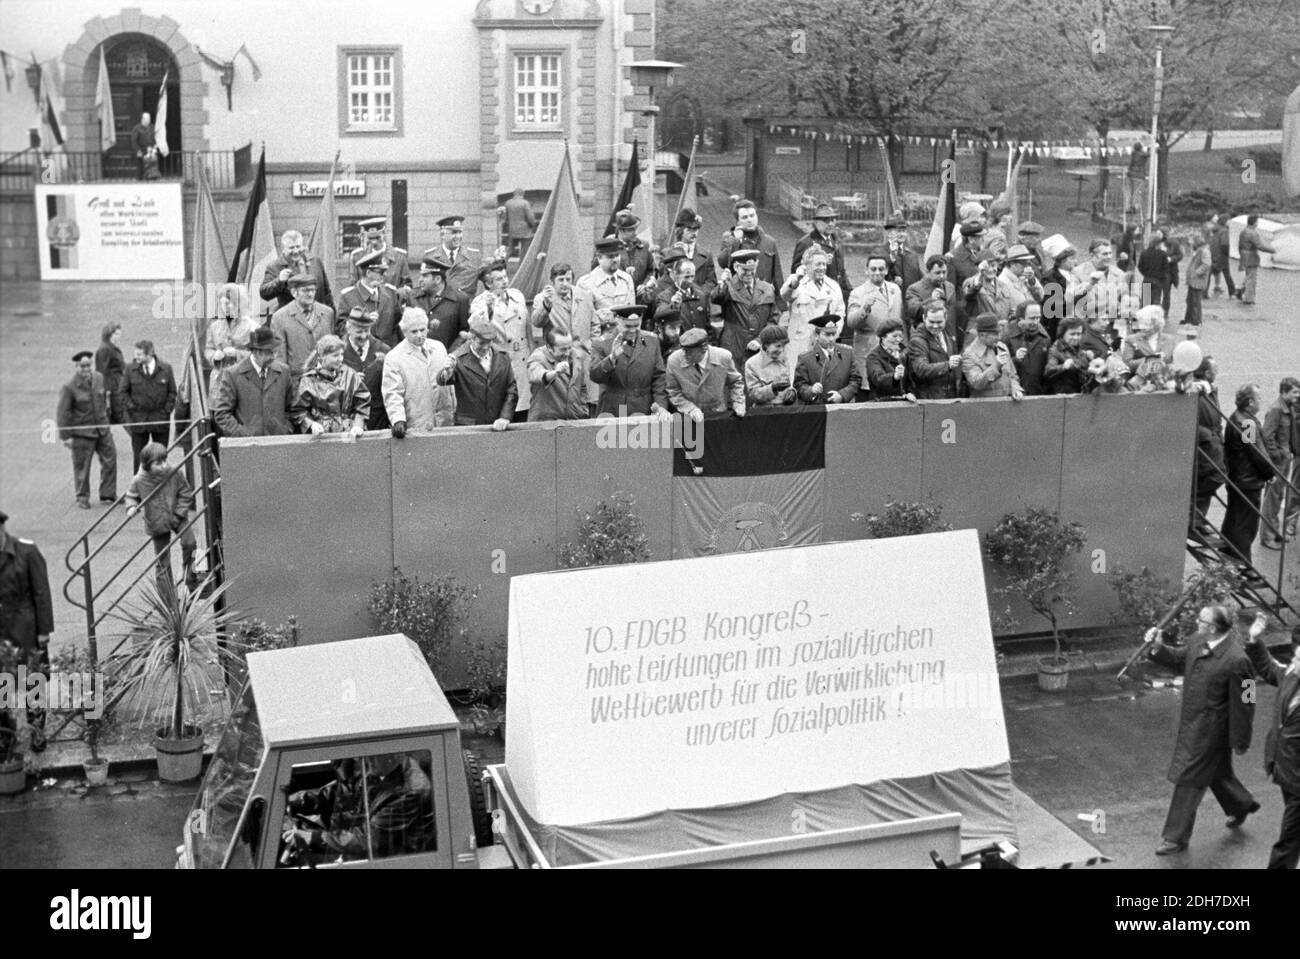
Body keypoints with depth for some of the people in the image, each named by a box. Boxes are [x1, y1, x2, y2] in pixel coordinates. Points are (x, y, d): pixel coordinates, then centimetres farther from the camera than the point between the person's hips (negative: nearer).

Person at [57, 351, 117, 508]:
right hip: (82, 433, -5)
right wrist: (66, 436, -13)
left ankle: (108, 494, 22)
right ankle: (82, 498, 20)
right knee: (81, 466, 5)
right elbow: (63, 413, -12)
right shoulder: (69, 387, -16)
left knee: (110, 460, 8)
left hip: (102, 429, 5)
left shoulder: (99, 379, 1)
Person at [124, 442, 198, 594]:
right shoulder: (139, 481, -15)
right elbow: (131, 496, 3)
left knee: (189, 543, -22)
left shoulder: (176, 473, -15)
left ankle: (192, 582, -4)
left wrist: (179, 514, -12)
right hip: (156, 523, 0)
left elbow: (185, 494, -6)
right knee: (162, 560, 7)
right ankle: (166, 595, 18)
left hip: (177, 518, 0)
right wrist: (132, 507, -18)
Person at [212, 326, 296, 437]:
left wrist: (286, 432, 5)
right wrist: (242, 436, -9)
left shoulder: (283, 371, 12)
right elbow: (221, 413, 0)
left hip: (279, 441, 2)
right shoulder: (232, 375, 1)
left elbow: (290, 408, 19)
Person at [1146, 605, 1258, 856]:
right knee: (1215, 772, 27)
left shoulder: (1236, 661, -27)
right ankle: (1241, 805, 53)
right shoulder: (1197, 642, -5)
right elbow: (1179, 658, 16)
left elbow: (1243, 704, -18)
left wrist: (1240, 741, -10)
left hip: (1209, 730, -8)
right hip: (1191, 722, 8)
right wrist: (1159, 647, -4)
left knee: (1188, 781, 0)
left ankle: (1177, 837, 13)